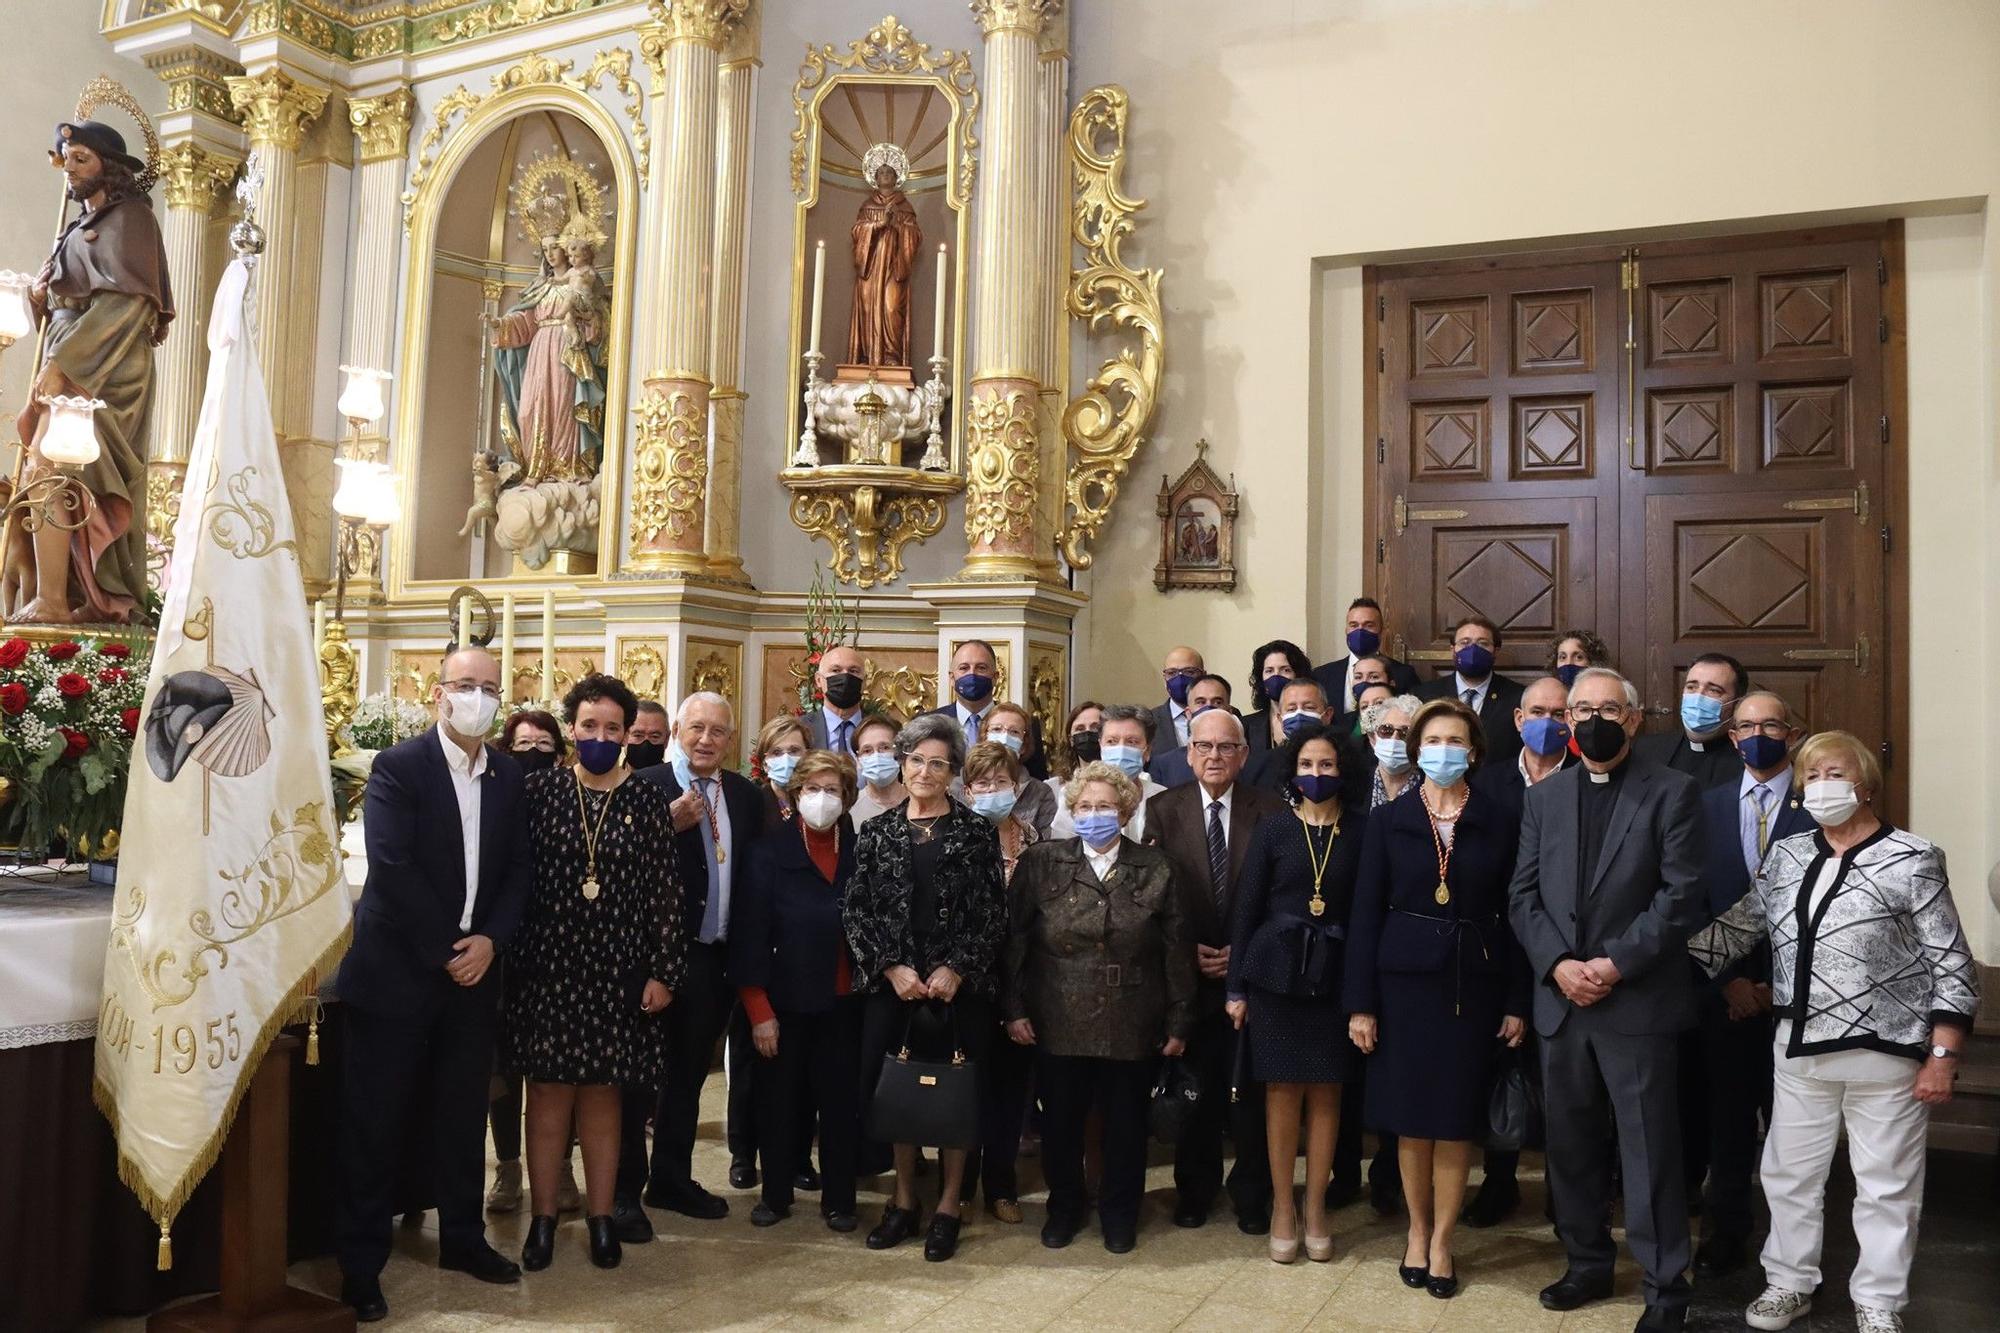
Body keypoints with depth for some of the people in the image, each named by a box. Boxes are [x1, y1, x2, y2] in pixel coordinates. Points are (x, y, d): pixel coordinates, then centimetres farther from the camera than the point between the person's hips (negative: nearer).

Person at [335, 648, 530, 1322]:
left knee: (464, 1113, 14)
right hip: (397, 969, -5)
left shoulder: (510, 776, 7)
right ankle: (361, 1264, 14)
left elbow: (517, 870, 7)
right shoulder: (397, 766, -8)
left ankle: (462, 1237, 29)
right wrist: (444, 951, -16)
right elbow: (392, 867, -17)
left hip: (474, 969, 5)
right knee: (374, 1121, 3)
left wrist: (490, 941, -9)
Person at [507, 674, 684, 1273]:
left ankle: (601, 1217, 22)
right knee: (548, 1092, 6)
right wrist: (508, 952, -4)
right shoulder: (539, 790, 0)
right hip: (547, 965, 0)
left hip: (616, 970, 0)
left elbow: (664, 889, 0)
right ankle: (542, 1218, 20)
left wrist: (664, 971, -4)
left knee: (602, 1094, 10)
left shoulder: (648, 801, 1)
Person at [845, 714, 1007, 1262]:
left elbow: (992, 913, -3)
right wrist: (892, 969, -9)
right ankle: (903, 1202, 23)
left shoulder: (977, 831, 0)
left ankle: (947, 1208, 18)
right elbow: (857, 912, 2)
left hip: (960, 986, -2)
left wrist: (956, 969, -13)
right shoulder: (876, 832, 5)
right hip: (892, 985, 2)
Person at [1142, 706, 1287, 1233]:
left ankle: (1252, 1193, 24)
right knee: (1195, 1086, 10)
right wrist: (1189, 952, -10)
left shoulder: (1271, 810, -2)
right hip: (1187, 974, 1)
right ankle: (1195, 1188, 27)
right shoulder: (1163, 809, 0)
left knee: (1251, 1088, 7)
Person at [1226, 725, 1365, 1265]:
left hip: (1334, 977, 0)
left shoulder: (1361, 832, 2)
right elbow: (1245, 909, 2)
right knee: (1282, 1092, 5)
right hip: (1276, 973, 0)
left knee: (1325, 1094, 7)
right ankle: (1282, 1208, 17)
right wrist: (1236, 987, -1)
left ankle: (1315, 1208, 19)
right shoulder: (1272, 830, 2)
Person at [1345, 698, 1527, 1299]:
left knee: (1458, 1115, 4)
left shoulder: (1499, 823, 2)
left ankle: (1441, 1240, 18)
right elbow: (1365, 914, -1)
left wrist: (1517, 1002, -2)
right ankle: (1417, 1228, 25)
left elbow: (1512, 914, 3)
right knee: (1411, 1113, 7)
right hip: (1405, 979, 0)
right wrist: (1361, 1003, -5)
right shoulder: (1387, 821, 1)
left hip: (1474, 983, 0)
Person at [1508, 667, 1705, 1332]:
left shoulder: (1672, 791, -1)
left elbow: (1681, 894, -8)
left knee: (1650, 1149, 1)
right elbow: (1523, 894, 6)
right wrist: (1558, 964, -8)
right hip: (1559, 998, 4)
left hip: (1637, 999, -4)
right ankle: (1588, 1264, 29)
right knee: (1571, 1144, 13)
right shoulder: (1542, 796, 11)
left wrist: (1615, 963, -15)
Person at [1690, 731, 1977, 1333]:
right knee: (1789, 1171, 13)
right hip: (1800, 1047, 5)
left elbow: (1951, 966, -7)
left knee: (1886, 1183, 9)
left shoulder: (1912, 860, -7)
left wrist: (1942, 1056, -10)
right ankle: (1790, 1282, 30)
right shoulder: (1786, 856, 7)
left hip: (1886, 1053, -4)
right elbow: (1737, 927, 10)